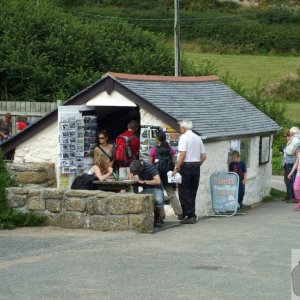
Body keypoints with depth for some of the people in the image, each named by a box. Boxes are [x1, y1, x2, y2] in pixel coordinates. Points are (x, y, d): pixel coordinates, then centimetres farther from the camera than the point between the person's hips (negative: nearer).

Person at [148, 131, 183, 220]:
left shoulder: (153, 150, -3)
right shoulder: (171, 149, 5)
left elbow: (150, 164, -2)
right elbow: (174, 162, 3)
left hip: (158, 175, -3)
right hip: (169, 175, 3)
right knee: (172, 194, 7)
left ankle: (161, 214, 3)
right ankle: (179, 213, -2)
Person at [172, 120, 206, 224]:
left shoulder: (184, 137, -8)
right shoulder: (198, 138, 12)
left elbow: (182, 154, -18)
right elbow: (203, 156, 11)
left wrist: (176, 168, -14)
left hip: (186, 166, -7)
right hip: (196, 167, 7)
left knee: (184, 192, -2)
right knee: (193, 192, 13)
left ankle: (189, 216, -6)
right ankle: (192, 215, 13)